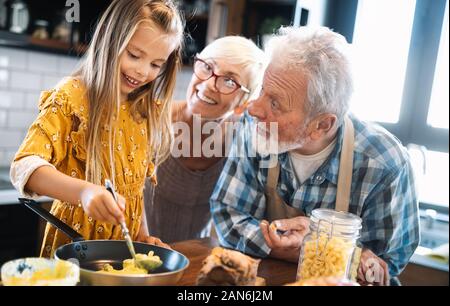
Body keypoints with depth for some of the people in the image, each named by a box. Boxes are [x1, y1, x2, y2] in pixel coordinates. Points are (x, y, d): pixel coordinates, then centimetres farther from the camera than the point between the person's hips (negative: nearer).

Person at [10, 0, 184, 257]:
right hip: (75, 248, -4)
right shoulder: (71, 97, -9)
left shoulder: (147, 112, 7)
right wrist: (84, 191, -35)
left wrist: (142, 235, 5)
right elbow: (25, 166, -19)